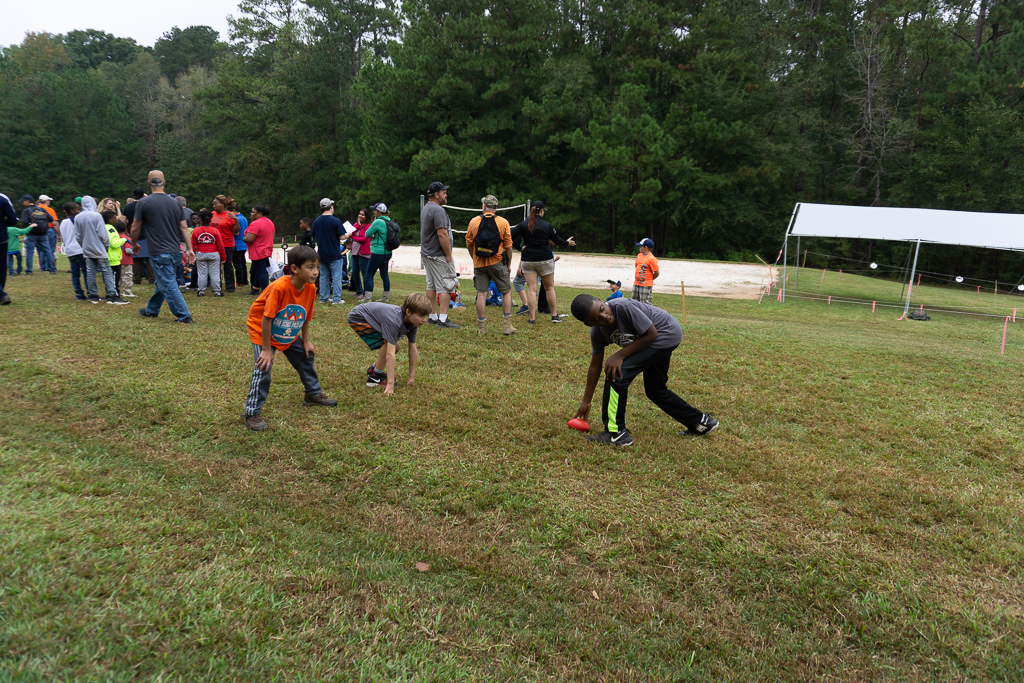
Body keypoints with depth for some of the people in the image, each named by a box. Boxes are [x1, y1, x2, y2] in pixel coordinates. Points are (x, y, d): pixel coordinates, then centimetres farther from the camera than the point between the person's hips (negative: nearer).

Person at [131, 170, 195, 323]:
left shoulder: (143, 203, -6)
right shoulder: (175, 203, 6)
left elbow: (135, 227, 1)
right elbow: (184, 227, 5)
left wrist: (134, 244, 17)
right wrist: (190, 249, 7)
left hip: (159, 253, -6)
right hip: (176, 252, 6)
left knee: (169, 285, -3)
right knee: (161, 283, 19)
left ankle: (184, 317, -5)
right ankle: (151, 310, 34)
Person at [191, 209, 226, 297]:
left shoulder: (195, 231, -5)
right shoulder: (215, 231, -7)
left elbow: (193, 246, 1)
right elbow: (220, 245, -4)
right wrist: (223, 257, 5)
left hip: (200, 255, 1)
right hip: (214, 254, -1)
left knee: (201, 274, 8)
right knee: (215, 274, 4)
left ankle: (201, 291, 12)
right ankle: (217, 292, 6)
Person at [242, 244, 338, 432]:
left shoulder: (310, 288, -15)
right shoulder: (279, 287, -36)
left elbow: (306, 317, 1)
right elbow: (266, 319, -30)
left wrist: (306, 341, 3)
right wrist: (266, 350, -25)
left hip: (290, 334, 7)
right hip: (262, 331, -7)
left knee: (306, 357, 15)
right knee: (263, 367, -17)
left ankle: (313, 393, 38)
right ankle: (252, 413, -7)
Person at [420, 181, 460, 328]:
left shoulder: (425, 208, 15)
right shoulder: (438, 210, -17)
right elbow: (442, 234, -23)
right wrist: (449, 255, -18)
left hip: (426, 254, 10)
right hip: (438, 256, -10)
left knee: (431, 285, 13)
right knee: (448, 286, -7)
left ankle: (433, 316, 18)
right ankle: (443, 319, -9)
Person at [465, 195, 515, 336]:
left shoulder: (473, 222, 2)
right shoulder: (503, 222, -2)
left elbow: (468, 244, 8)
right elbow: (508, 247, -2)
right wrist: (508, 265, 9)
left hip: (479, 264, 2)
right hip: (497, 263, -1)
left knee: (481, 294, 3)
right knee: (506, 292, 9)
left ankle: (481, 327, 4)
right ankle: (507, 325, 5)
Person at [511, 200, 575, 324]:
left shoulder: (523, 225, -1)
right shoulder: (547, 225, -4)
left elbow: (511, 235, -10)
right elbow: (557, 240, 6)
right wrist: (567, 243, 23)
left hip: (527, 260, 1)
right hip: (545, 260, -1)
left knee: (531, 289, 1)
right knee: (549, 287, 12)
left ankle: (532, 318, -3)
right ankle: (554, 315, 17)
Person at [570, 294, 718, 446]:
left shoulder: (624, 306, -33)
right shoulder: (597, 332, -9)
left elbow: (651, 334, -22)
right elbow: (595, 366, 2)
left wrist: (619, 355, -25)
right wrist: (586, 401, 6)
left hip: (667, 333, -9)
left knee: (616, 373, -19)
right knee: (655, 391, 21)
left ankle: (616, 433, -11)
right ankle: (700, 422, 38)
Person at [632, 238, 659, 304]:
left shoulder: (652, 259, -15)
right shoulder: (639, 255, 9)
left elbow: (656, 273, -13)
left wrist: (649, 279, 0)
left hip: (646, 286, -8)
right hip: (636, 284, 8)